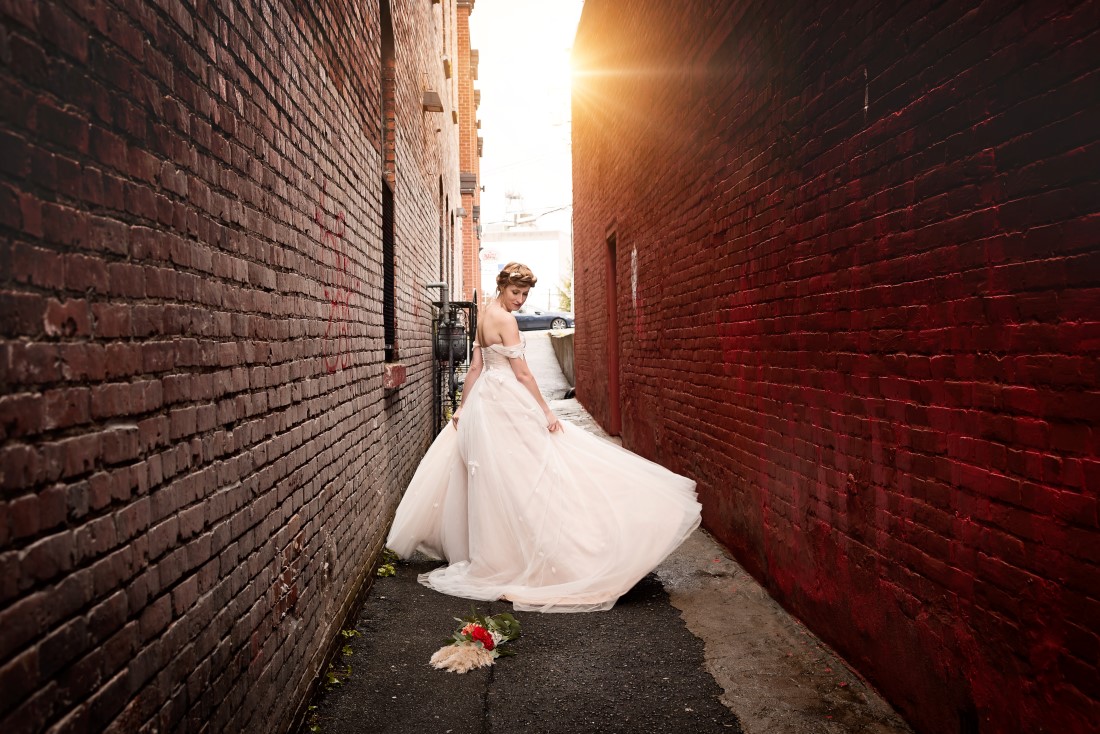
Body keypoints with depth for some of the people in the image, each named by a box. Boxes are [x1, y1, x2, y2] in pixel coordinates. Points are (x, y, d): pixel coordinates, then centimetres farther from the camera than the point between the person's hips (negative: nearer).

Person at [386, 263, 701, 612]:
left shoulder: (484, 314, 13)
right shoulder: (505, 319, -14)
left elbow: (475, 367, 15)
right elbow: (522, 373, -15)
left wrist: (464, 406, 17)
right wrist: (546, 412, -12)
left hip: (483, 399, 10)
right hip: (507, 403, -10)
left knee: (489, 481, 15)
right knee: (517, 481, -4)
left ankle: (485, 554, 25)